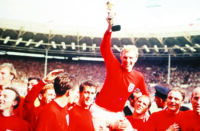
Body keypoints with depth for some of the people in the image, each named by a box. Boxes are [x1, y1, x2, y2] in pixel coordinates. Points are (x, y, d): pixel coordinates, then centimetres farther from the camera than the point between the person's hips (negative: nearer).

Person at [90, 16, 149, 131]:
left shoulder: (139, 77, 2)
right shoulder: (114, 66, -7)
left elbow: (145, 95, 18)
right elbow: (104, 49, -20)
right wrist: (109, 28, -31)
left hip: (117, 114, 3)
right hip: (100, 111, -3)